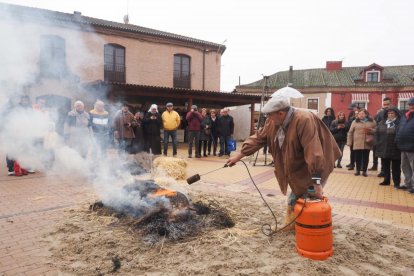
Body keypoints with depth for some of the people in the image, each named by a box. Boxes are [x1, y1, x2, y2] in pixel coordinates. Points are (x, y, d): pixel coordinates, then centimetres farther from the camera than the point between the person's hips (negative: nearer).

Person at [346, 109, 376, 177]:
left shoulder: (372, 121, 8)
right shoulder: (355, 122, 6)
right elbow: (350, 132, 5)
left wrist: (370, 130, -12)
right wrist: (349, 142, -1)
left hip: (367, 143, 0)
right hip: (357, 143, 0)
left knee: (366, 158, 5)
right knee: (358, 157, 2)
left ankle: (364, 171, 17)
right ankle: (358, 170, 17)